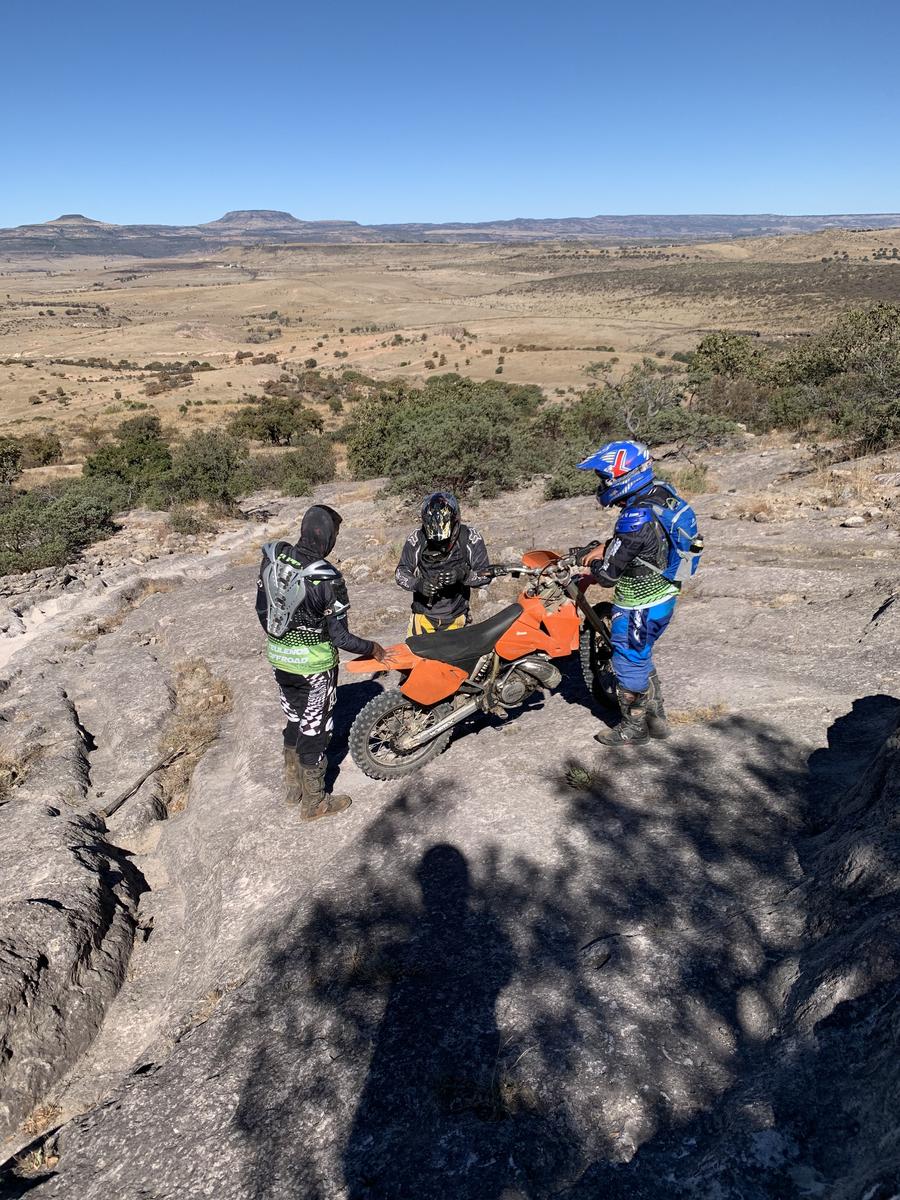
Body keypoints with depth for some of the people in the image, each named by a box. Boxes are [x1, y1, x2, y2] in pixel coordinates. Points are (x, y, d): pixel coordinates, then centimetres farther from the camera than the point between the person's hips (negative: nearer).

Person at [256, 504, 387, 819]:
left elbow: (262, 608, 7)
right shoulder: (327, 578, -25)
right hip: (313, 665, -6)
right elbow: (340, 637, -19)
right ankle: (313, 802, 26)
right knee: (314, 730, 10)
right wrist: (372, 648, -2)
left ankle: (293, 786, 40)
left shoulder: (272, 558, -5)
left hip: (279, 656, 7)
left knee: (295, 721, 24)